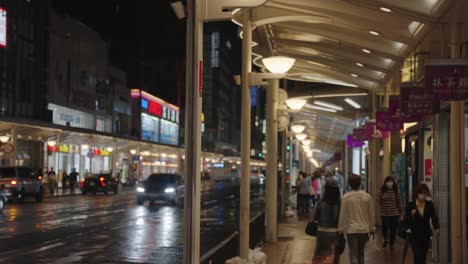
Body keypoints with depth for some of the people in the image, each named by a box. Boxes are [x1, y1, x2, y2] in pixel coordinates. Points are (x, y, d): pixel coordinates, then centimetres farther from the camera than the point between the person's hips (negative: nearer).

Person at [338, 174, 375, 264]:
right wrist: (372, 228, 14)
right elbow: (371, 214, 4)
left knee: (353, 254, -1)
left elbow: (342, 214, -7)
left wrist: (340, 228, 3)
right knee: (361, 252, 20)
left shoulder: (346, 197, -9)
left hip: (351, 230, -3)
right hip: (364, 229, 3)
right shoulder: (367, 196, -1)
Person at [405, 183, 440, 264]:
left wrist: (436, 228, -24)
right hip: (415, 235, -2)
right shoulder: (410, 205, -6)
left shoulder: (430, 205, -1)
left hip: (426, 235, 3)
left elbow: (434, 218, -8)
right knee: (418, 257, -11)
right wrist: (412, 215, -23)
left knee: (423, 257, 10)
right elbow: (406, 221, -5)